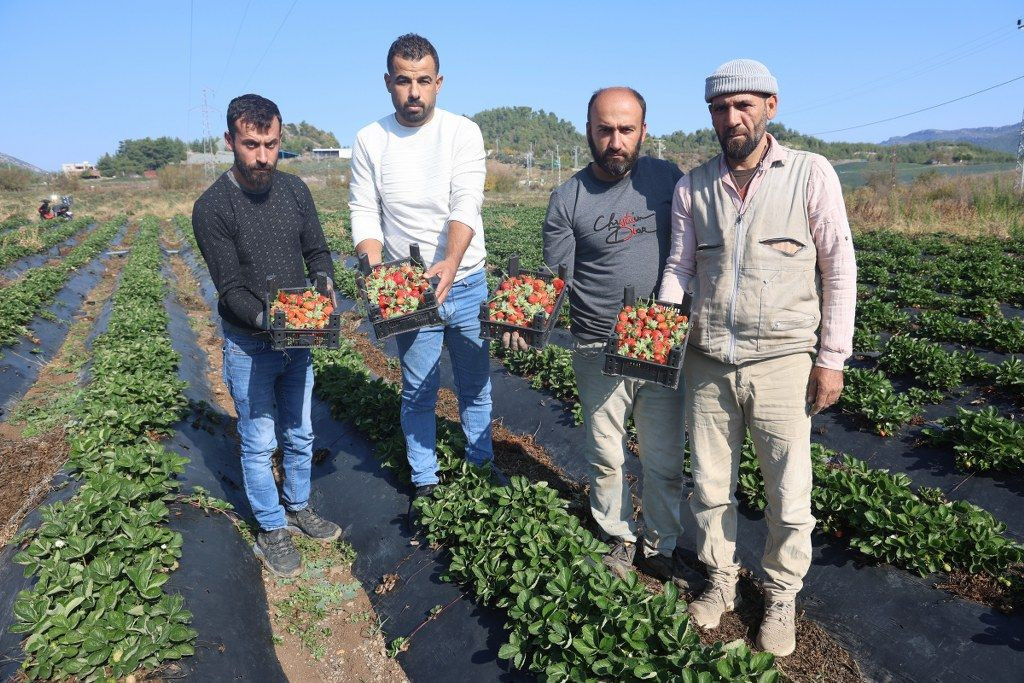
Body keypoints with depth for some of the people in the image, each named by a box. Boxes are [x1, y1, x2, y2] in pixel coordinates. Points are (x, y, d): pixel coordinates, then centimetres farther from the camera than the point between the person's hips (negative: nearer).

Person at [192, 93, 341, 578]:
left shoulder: (294, 190, 0)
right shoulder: (212, 209, -16)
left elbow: (317, 251, 6)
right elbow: (231, 288, -17)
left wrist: (325, 283, -14)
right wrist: (265, 319, -34)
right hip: (249, 346, -5)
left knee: (300, 434, 18)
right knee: (259, 443, 7)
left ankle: (298, 509, 39)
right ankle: (271, 530, 26)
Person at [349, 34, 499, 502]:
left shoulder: (462, 132, -6)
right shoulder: (370, 140, -1)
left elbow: (466, 204, -19)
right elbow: (364, 212, -2)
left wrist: (451, 263, -36)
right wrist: (374, 269, -20)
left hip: (466, 283, 0)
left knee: (475, 385, 15)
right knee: (418, 392, 11)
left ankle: (481, 463, 37)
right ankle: (424, 481, 28)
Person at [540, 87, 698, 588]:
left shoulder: (668, 178, 2)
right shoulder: (568, 199, -5)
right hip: (599, 351, -1)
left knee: (664, 457, 11)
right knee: (606, 458, 12)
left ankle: (661, 547, 31)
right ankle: (620, 538, 34)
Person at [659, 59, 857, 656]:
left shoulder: (811, 174, -2)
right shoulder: (693, 186, 7)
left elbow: (839, 267, -1)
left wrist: (833, 357, -4)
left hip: (781, 361, -2)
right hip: (708, 362, 3)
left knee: (789, 496, 7)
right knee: (710, 486, 13)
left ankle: (782, 596, 30)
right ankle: (721, 580, 35)